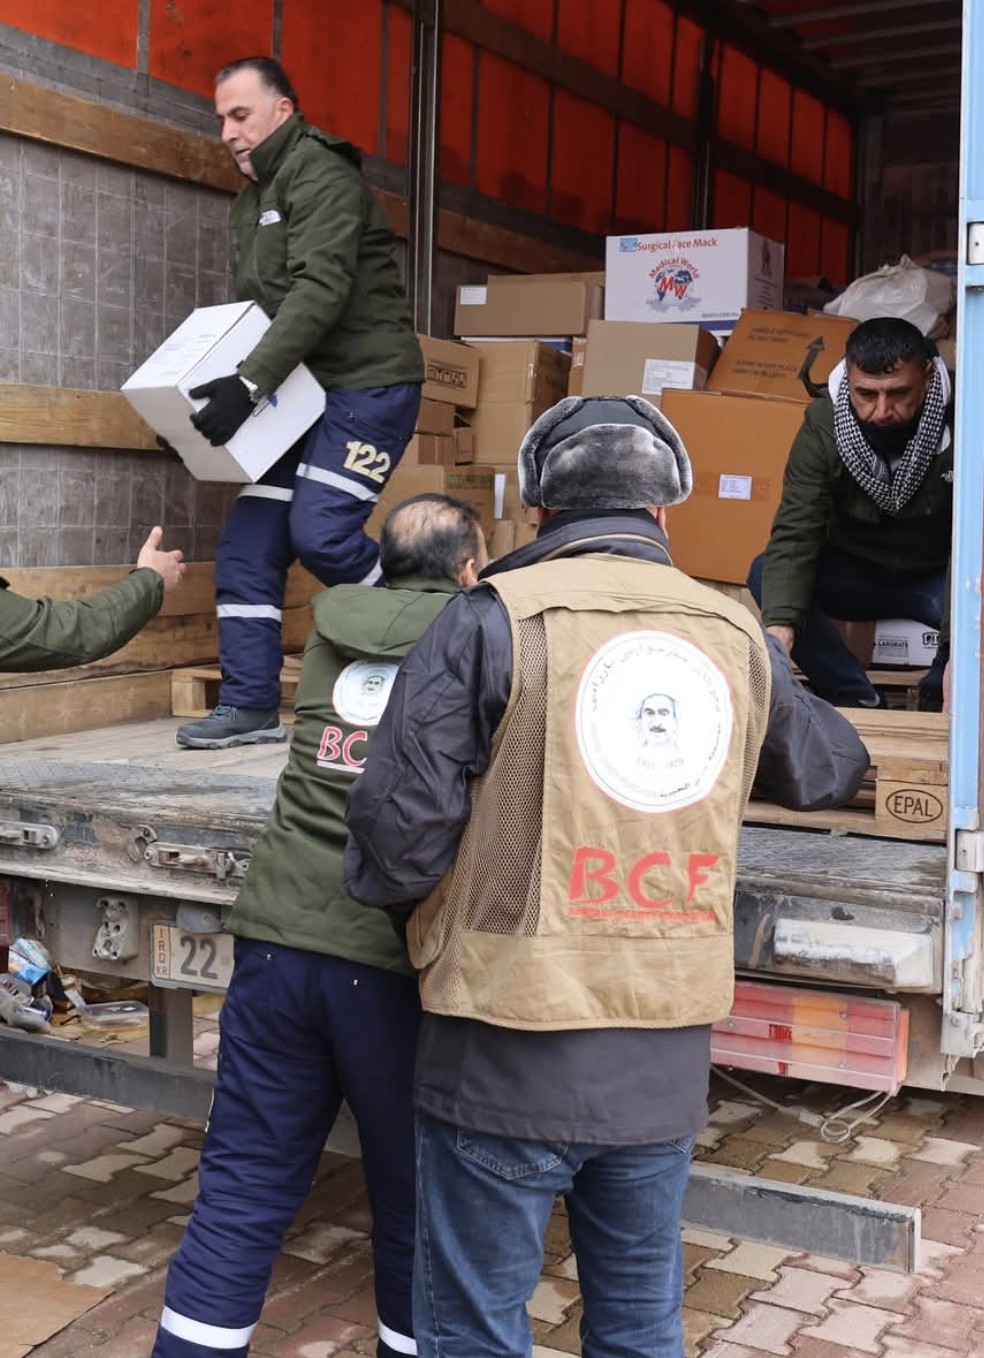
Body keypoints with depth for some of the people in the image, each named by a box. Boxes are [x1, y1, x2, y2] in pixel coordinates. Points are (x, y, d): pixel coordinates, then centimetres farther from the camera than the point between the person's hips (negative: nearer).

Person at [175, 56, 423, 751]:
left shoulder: (319, 173, -9)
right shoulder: (252, 199, 20)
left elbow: (320, 290, -23)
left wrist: (249, 383, -29)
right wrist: (230, 389, 3)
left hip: (369, 381, -9)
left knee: (320, 531, -19)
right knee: (247, 542, 1)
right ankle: (250, 705, 6)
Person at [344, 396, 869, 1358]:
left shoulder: (494, 619, -10)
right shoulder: (737, 637, 5)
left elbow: (403, 827, -14)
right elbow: (828, 771, 23)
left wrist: (380, 886, 8)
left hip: (509, 1052, -4)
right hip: (667, 1058, 5)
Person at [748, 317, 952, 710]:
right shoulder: (822, 427, -17)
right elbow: (794, 534, -23)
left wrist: (960, 651, -45)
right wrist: (780, 625, -42)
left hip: (935, 577, -2)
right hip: (858, 571, 2)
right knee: (765, 575, -24)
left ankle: (935, 701, -5)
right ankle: (859, 701, -12)